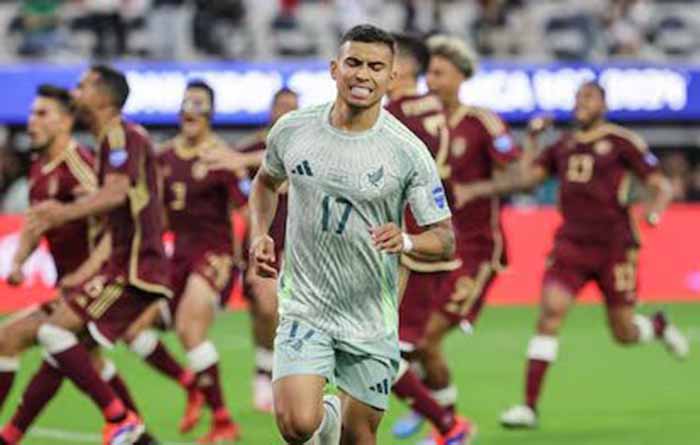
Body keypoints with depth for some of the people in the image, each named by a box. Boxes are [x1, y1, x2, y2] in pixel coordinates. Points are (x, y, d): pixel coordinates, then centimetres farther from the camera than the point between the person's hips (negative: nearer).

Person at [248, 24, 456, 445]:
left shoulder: (408, 151, -9)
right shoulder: (292, 130, -3)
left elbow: (445, 239, -5)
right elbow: (266, 181, 20)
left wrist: (405, 241, -27)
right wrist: (259, 234, 2)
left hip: (371, 319, 0)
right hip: (305, 308, 0)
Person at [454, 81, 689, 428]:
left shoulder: (622, 142, -3)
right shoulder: (563, 145, 10)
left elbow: (660, 185, -6)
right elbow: (526, 177, 8)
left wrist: (655, 211, -24)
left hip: (615, 246, -3)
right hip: (571, 242, 3)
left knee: (624, 334, 5)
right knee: (551, 311, -16)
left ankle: (658, 326, 44)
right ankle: (529, 406, -17)